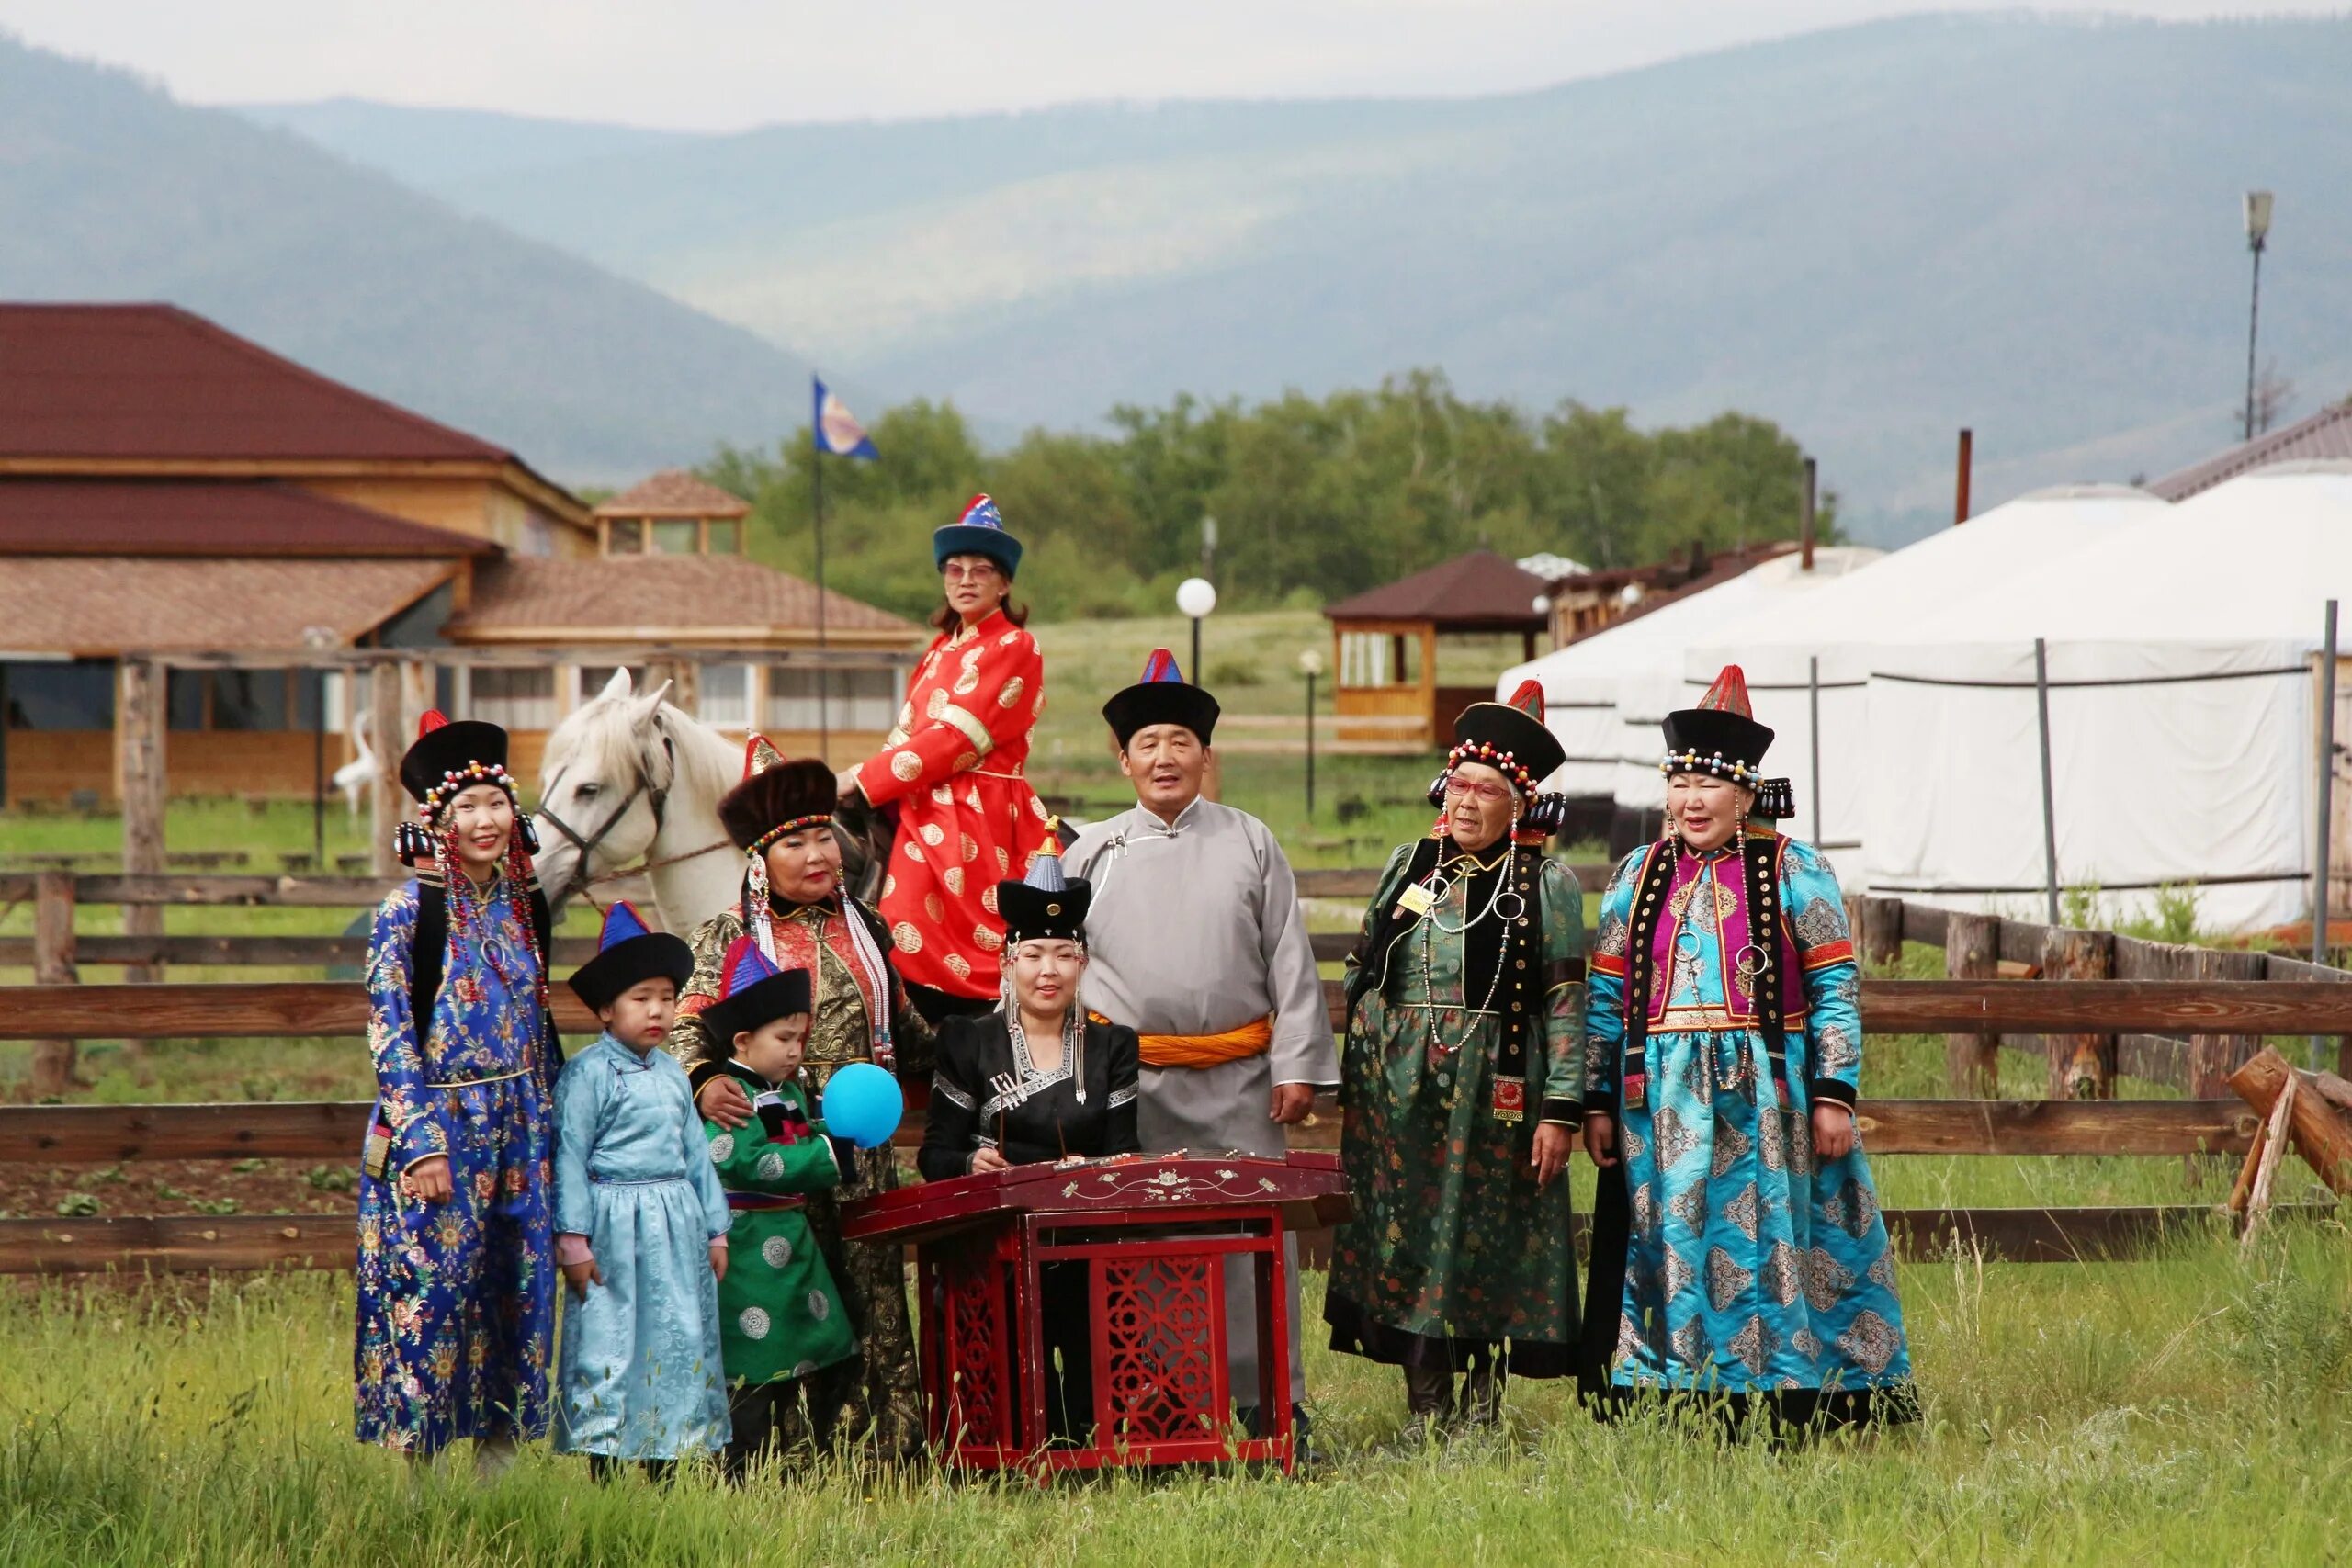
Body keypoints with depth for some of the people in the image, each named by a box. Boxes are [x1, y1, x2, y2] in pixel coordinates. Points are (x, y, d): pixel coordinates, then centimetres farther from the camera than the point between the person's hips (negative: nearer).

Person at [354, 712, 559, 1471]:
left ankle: (498, 1455, 14)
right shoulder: (408, 911, -9)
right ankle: (422, 1474, 1)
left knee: (518, 1289, 6)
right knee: (432, 1292, -5)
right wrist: (421, 1142, -17)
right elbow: (389, 1032, -11)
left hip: (519, 1133, 6)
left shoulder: (523, 904, 9)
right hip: (436, 1129, -6)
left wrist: (553, 1118, 15)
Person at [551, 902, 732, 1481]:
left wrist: (715, 1231, 18)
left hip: (677, 1227, 7)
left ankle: (664, 1469, 15)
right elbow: (571, 1156, -9)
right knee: (609, 1341, -5)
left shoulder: (671, 1074, 12)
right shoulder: (588, 1073, -7)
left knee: (681, 1340, 7)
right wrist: (574, 1239, -13)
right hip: (615, 1226, -7)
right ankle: (604, 1471, -1)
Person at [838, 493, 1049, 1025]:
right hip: (924, 818, 7)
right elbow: (908, 733, 16)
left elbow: (958, 738, -12)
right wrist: (862, 780, -3)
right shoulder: (942, 651, 21)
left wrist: (864, 781, -11)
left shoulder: (1015, 648, -4)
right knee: (912, 957, 0)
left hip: (981, 820, -7)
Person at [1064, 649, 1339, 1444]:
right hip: (1126, 1083, 0)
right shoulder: (1093, 852, 8)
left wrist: (1297, 1066, 0)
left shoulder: (1249, 843, 8)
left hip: (1237, 1081, 0)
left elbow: (1290, 962, 6)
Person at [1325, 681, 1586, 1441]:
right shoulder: (1407, 867, 9)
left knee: (1485, 1245, 3)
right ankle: (1425, 1406, 8)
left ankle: (1482, 1403, 14)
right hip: (1398, 1094, 3)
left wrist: (1561, 1109, -12)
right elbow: (1361, 974, 14)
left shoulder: (1547, 885, -2)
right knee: (1406, 1242, 3)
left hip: (1493, 1094, -3)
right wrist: (1353, 1080, 10)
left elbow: (1566, 1001, -6)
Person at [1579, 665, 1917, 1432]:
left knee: (1765, 1247, -1)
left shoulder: (1794, 872, 1)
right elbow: (1605, 998, 11)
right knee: (1670, 1250, 3)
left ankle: (1782, 1419, 4)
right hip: (1661, 1106, 3)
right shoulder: (1638, 877, 11)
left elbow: (1836, 990, -2)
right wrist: (1598, 1102, 5)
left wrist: (1833, 1097, -8)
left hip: (1765, 1103, -3)